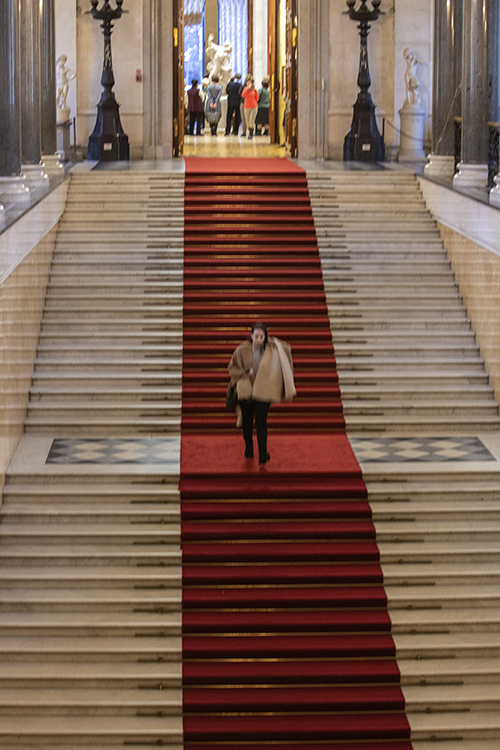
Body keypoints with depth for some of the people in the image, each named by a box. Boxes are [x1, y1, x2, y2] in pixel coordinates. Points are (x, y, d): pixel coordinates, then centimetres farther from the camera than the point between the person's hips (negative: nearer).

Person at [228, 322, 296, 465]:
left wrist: (273, 341, -8)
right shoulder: (242, 350, -5)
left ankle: (263, 454, -12)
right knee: (247, 421, 13)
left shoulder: (271, 350, -3)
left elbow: (287, 348, 5)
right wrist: (245, 372, -14)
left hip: (263, 392, -1)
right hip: (245, 391, 1)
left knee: (261, 422, -11)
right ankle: (249, 448, 34)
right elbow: (232, 368, 3)